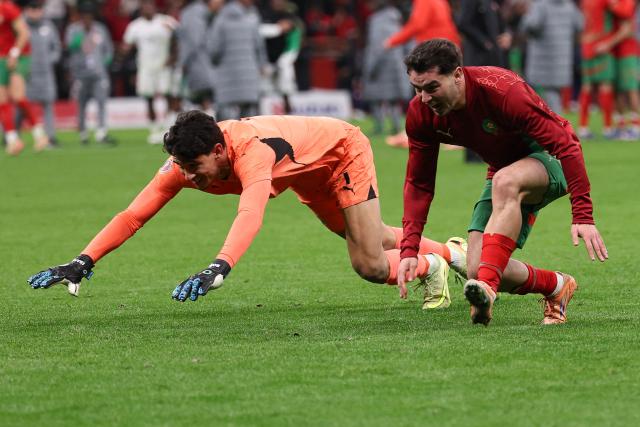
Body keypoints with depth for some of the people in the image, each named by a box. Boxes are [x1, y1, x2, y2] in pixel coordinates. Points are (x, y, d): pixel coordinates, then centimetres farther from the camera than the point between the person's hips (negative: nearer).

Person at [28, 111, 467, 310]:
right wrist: (83, 263, -42)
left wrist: (217, 269, -80)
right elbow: (134, 214, -30)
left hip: (344, 150, -7)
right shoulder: (186, 161, -28)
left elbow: (250, 216, -65)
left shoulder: (253, 151, -47)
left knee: (370, 265, -12)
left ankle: (432, 266, 18)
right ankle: (451, 251, 50)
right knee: (379, 240, 25)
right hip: (307, 175, 7)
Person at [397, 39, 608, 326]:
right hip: (504, 169, 6)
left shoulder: (502, 90, -31)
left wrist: (582, 215, -36)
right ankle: (557, 286, 13)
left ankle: (488, 286, -47)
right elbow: (418, 183, -5)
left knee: (504, 182, -42)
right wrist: (409, 249, -16)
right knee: (476, 270, -12)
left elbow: (566, 145, -30)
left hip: (549, 160, -6)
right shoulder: (421, 114, -14)